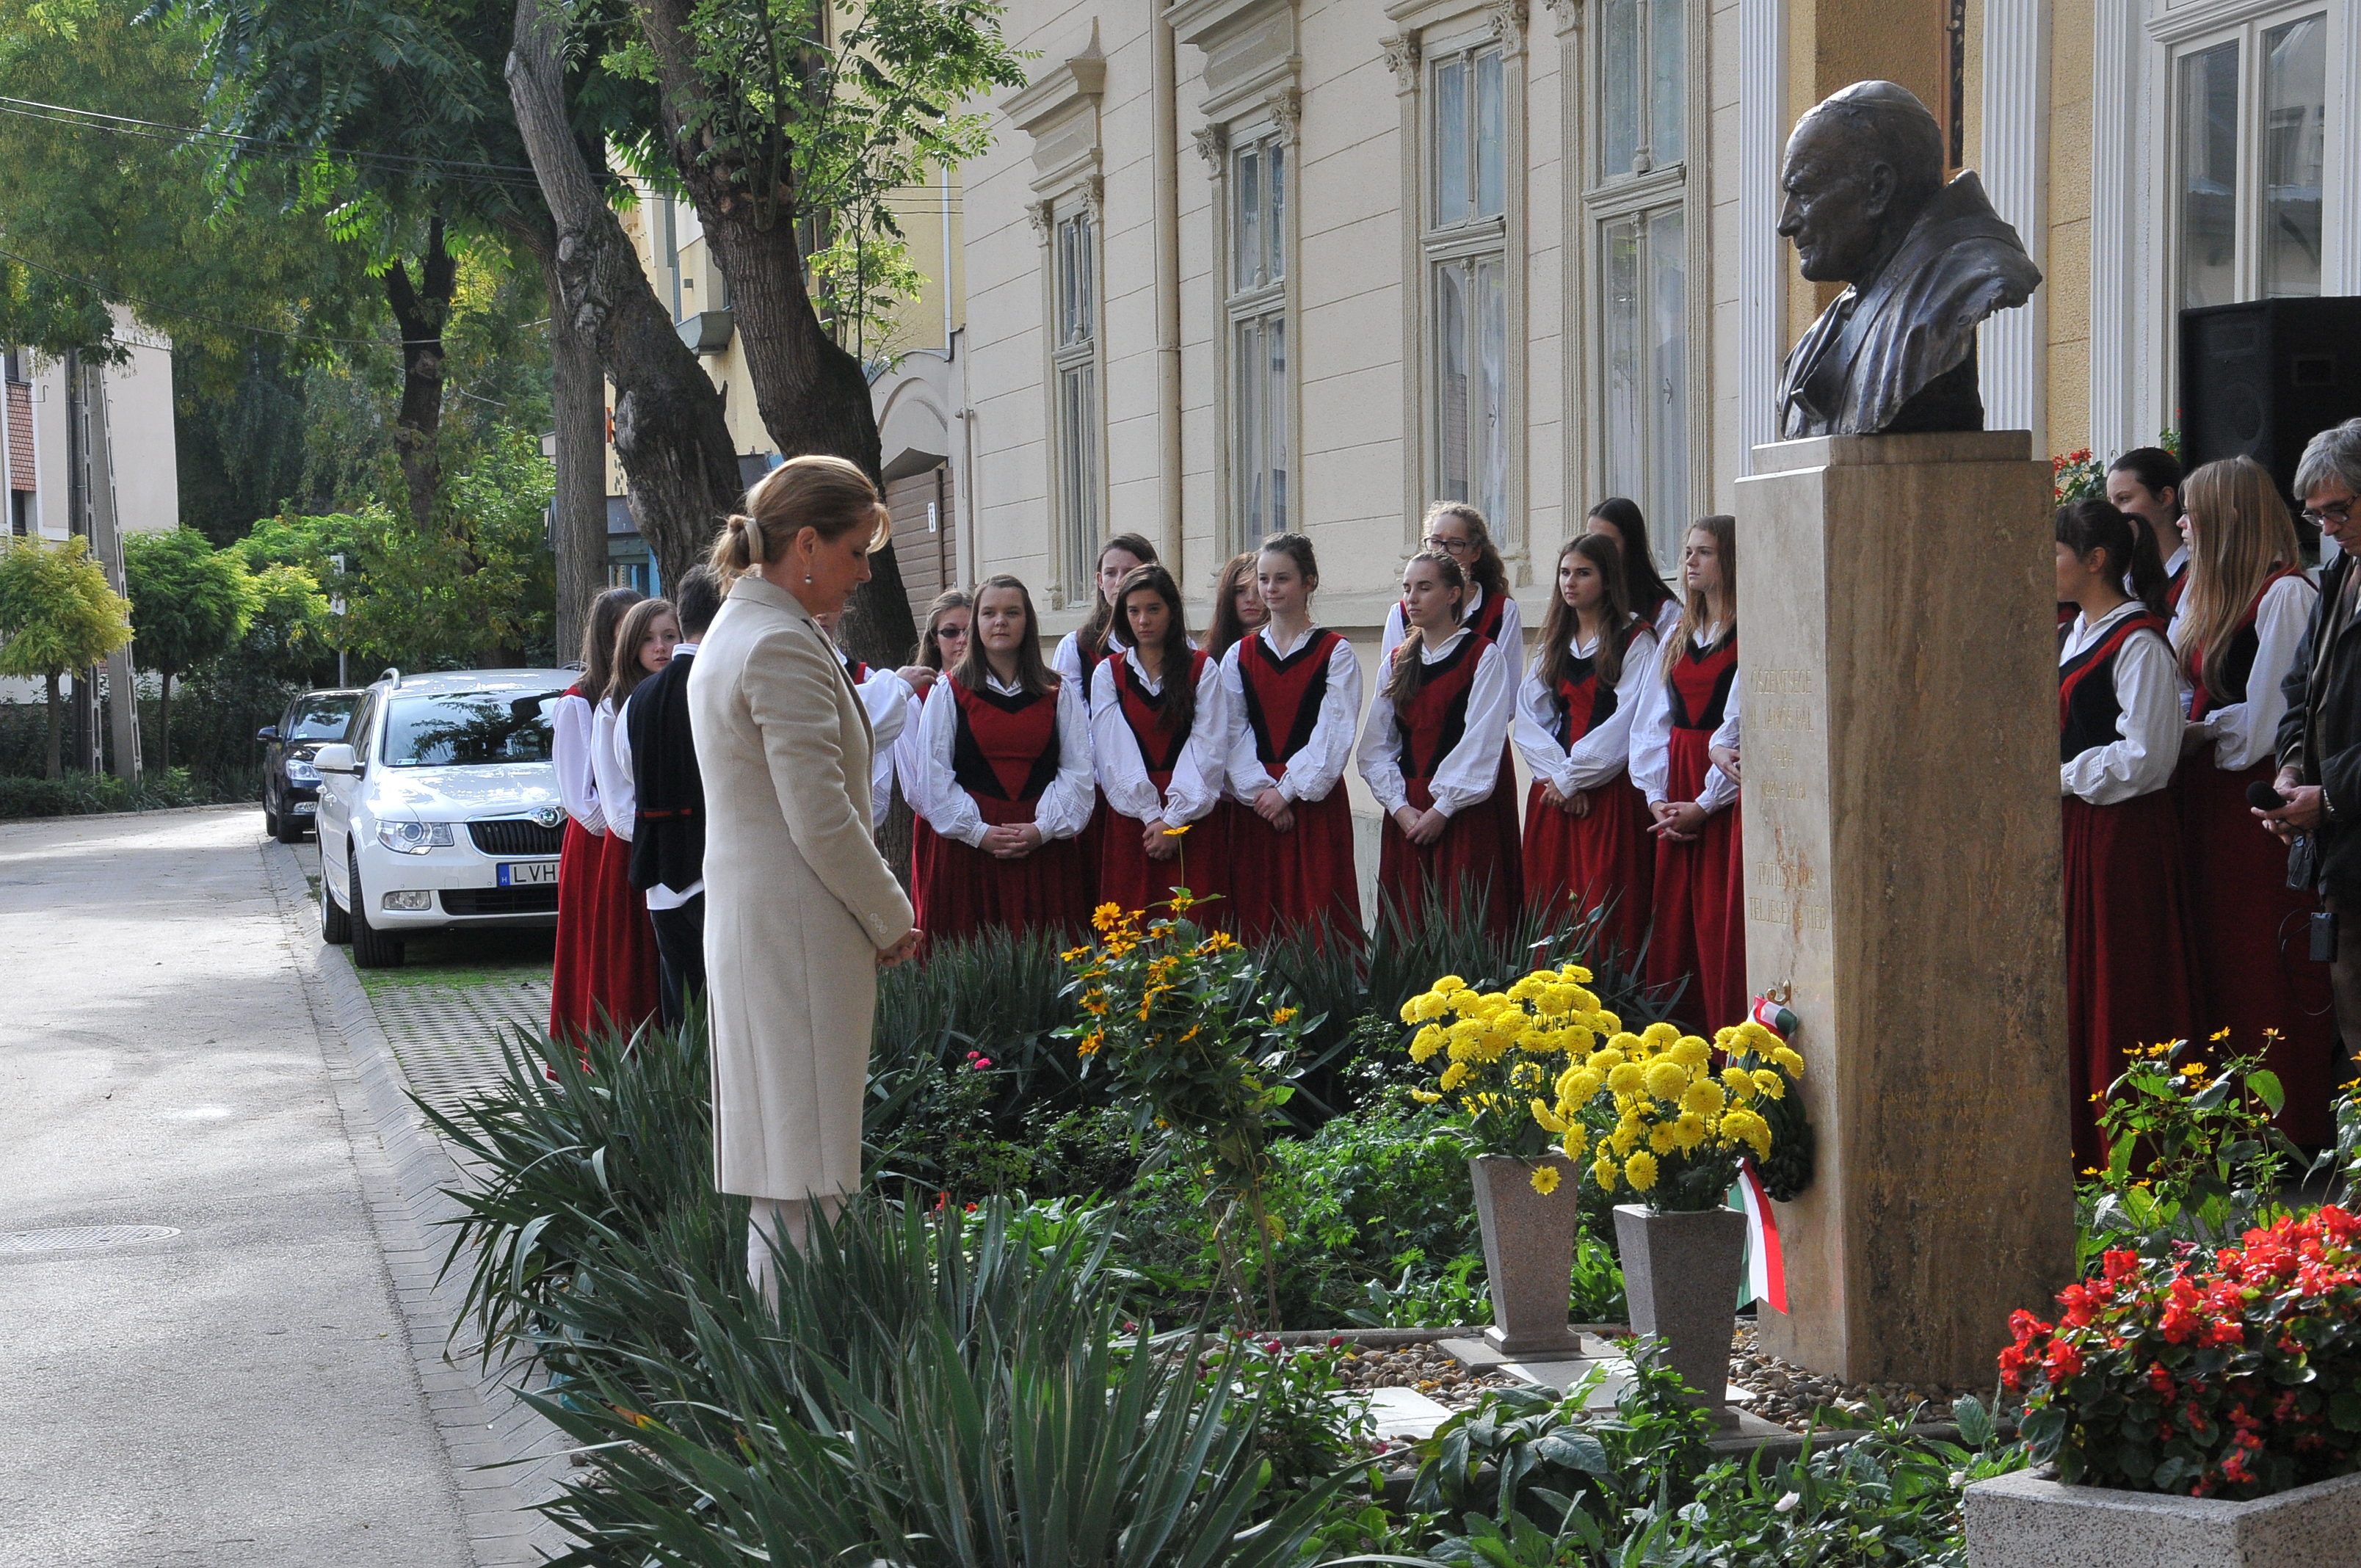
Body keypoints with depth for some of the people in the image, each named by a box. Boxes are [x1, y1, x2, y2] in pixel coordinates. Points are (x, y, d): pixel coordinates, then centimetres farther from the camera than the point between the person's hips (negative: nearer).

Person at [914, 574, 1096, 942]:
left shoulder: (1060, 694, 12)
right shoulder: (950, 693, 7)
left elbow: (1078, 771, 6)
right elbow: (933, 774, 1)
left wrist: (1044, 828, -9)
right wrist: (977, 832, -9)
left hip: (1047, 850, 1)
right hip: (970, 847, -1)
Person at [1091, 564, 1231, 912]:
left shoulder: (1202, 669, 6)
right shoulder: (1108, 673, 10)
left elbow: (1207, 749, -3)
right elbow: (1114, 752, 0)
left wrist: (1174, 819, -12)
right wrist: (1151, 816, -11)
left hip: (1192, 820, -1)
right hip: (1130, 816, 1)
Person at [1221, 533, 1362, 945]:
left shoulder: (1335, 653, 2)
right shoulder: (1239, 656, 11)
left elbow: (1335, 734, -6)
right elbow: (1232, 733, 4)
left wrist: (1287, 790, -13)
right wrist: (1260, 790, -10)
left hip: (1317, 805, -3)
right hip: (1255, 806, 3)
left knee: (1317, 920, -5)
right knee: (1258, 920, 0)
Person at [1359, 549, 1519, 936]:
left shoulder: (1484, 655, -1)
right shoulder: (1399, 661, 14)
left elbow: (1481, 743, -10)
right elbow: (1376, 745, 8)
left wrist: (1442, 809, -14)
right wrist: (1398, 806, -6)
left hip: (1466, 814, -5)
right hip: (1407, 815, 5)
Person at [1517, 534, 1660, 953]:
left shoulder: (1636, 641, -1)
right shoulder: (1555, 643, 17)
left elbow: (1626, 724, -10)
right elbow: (1529, 715, 8)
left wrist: (1571, 776, -11)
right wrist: (1554, 774, -7)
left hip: (1610, 793, -5)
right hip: (1553, 793, 5)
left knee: (1605, 912, -9)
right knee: (1551, 904, 1)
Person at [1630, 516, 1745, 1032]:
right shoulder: (1678, 637, 16)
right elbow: (1652, 723, 13)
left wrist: (1704, 804, -13)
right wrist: (1657, 797, 0)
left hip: (1729, 796, -7)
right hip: (1677, 800, 7)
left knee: (1723, 929, -7)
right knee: (1673, 926, 6)